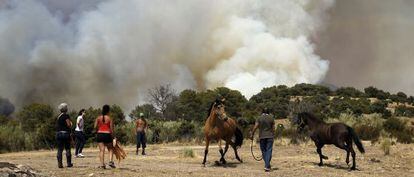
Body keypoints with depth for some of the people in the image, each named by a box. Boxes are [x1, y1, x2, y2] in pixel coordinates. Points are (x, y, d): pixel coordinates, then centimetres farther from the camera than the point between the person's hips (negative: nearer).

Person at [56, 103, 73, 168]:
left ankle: (59, 164, 2)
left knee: (60, 149, 6)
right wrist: (71, 123, 7)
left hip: (58, 133, 6)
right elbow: (69, 125, -15)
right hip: (65, 133, -6)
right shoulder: (66, 116, -9)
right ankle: (69, 163, 6)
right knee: (67, 149, 4)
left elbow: (57, 125, 12)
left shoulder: (58, 116, 12)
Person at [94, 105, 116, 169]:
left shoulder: (98, 118, 4)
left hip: (99, 134, 2)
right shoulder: (109, 118, -2)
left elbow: (95, 126, -2)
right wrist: (112, 137, 4)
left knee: (101, 150, 2)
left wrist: (98, 131, 14)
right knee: (110, 149, 14)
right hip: (107, 134, -2)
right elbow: (111, 129, -3)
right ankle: (111, 161, -4)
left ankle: (102, 164, -4)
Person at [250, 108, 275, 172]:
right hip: (270, 136, 0)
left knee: (263, 151, 11)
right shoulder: (271, 118, 3)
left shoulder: (259, 118, 1)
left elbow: (255, 127, -8)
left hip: (262, 137, 0)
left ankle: (267, 165, 17)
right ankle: (267, 166, -12)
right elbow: (273, 128, 3)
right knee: (269, 151, -2)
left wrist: (252, 134, -1)